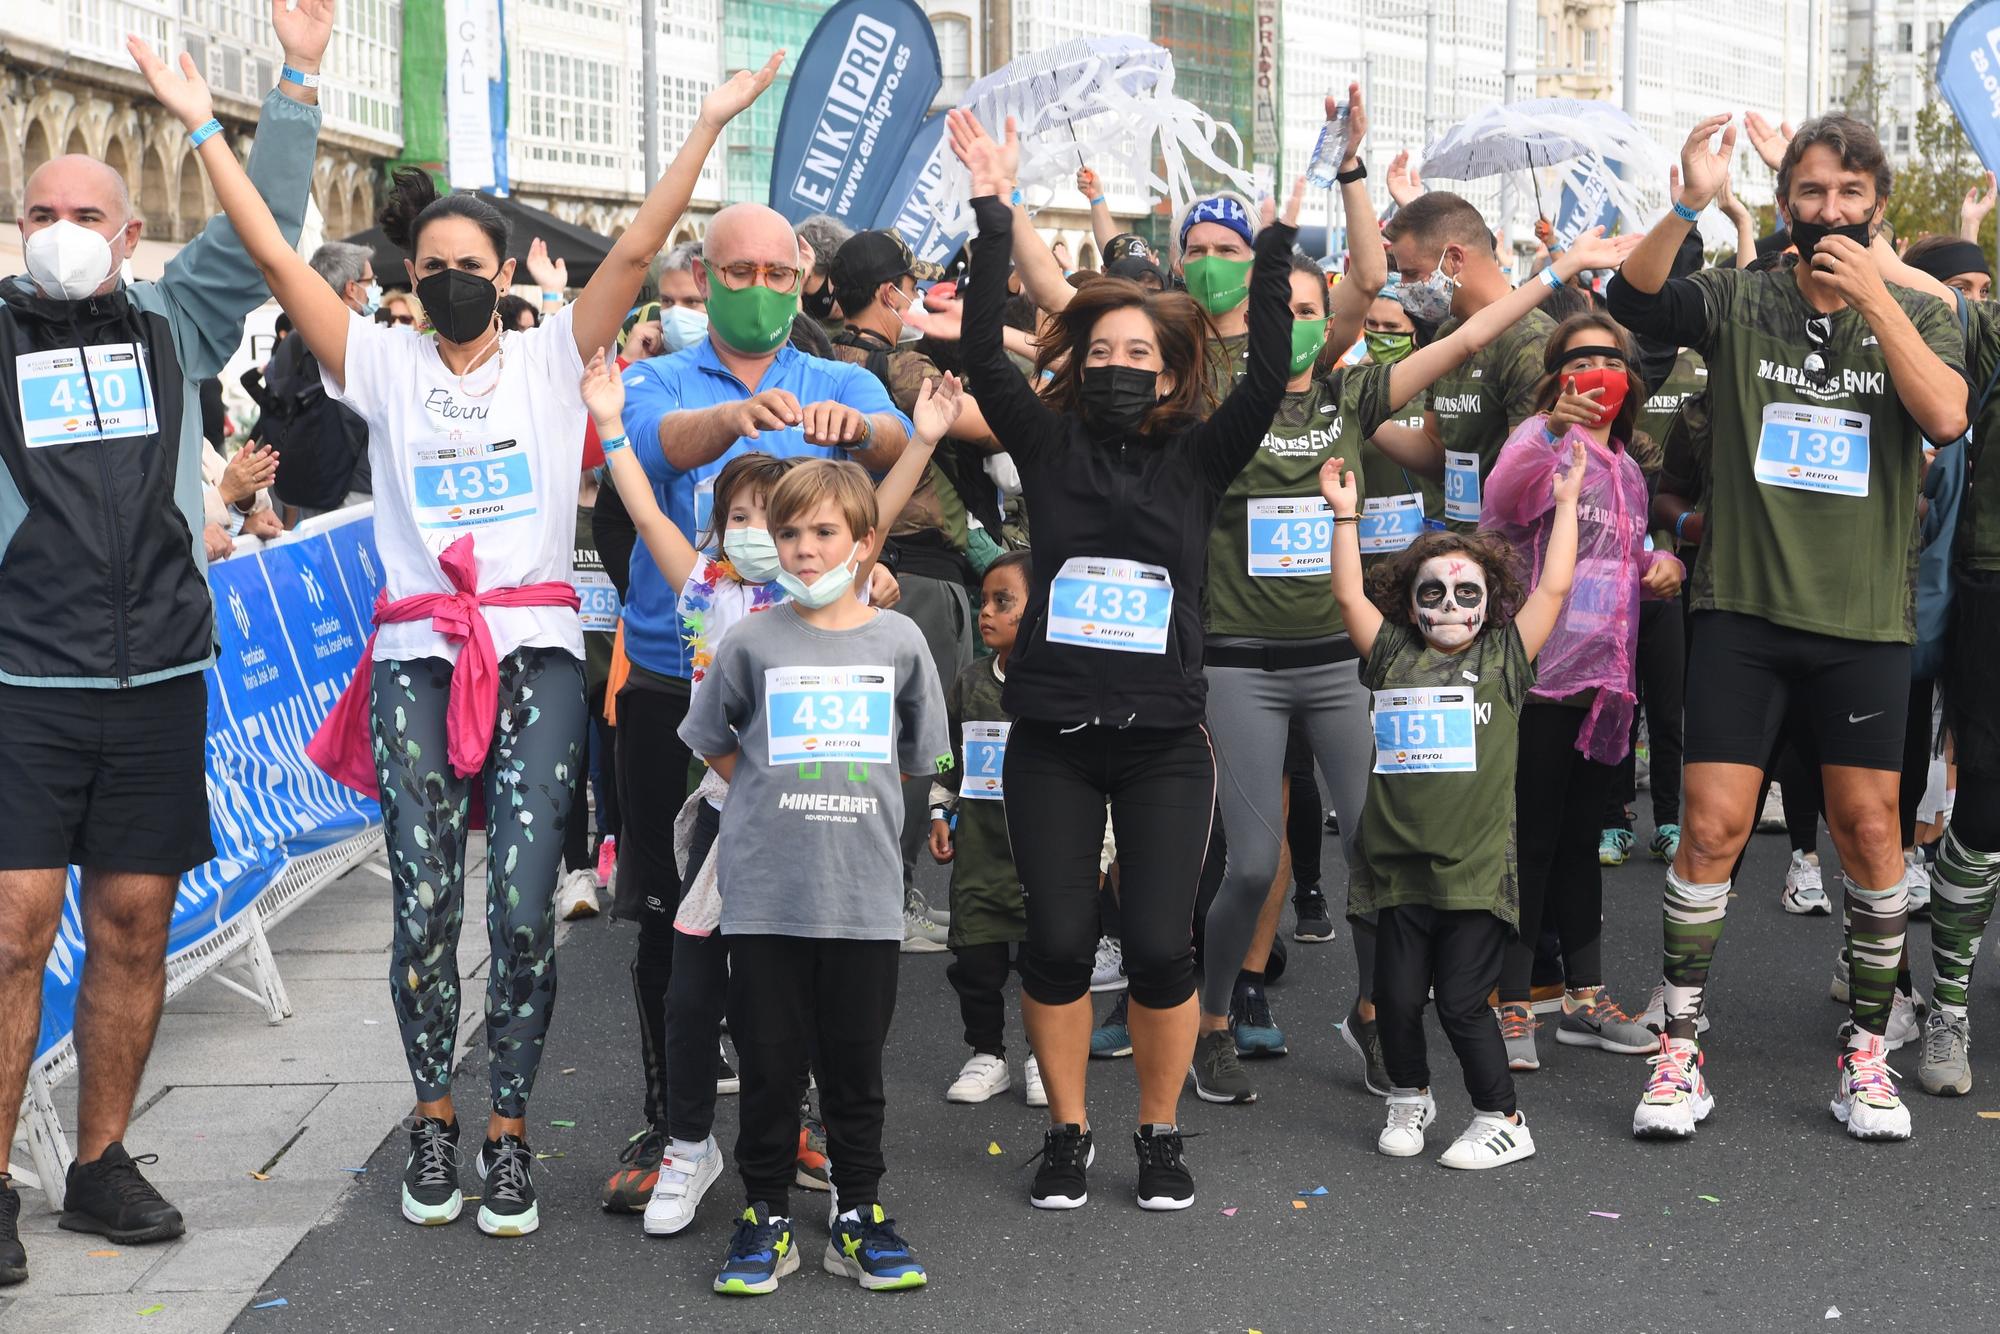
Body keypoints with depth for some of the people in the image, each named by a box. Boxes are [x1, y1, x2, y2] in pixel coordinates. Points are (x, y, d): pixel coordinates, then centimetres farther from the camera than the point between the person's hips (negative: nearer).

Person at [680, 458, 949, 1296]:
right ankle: (766, 1213, 19)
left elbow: (918, 761, 13)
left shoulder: (898, 642, 2)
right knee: (768, 1060, 6)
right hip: (764, 891, -1)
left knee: (856, 1061, 9)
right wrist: (778, 804, 9)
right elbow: (714, 747, 11)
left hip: (866, 891, 1)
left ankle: (858, 1213, 22)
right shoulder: (751, 643, -1)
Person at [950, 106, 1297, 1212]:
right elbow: (982, 355, -6)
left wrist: (1276, 246, -11)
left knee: (1158, 945, -4)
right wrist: (993, 215, -11)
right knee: (1058, 940, -1)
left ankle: (1160, 1135, 17)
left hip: (1165, 740, 0)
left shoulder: (1197, 458, 6)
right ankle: (1067, 1133, 19)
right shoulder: (1051, 445, 5)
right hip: (1052, 737, 0)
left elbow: (1267, 378, -7)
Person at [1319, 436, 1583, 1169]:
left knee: (1461, 1002, -3)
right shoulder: (1393, 657, 11)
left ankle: (1502, 1119, 14)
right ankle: (1409, 1097, 31)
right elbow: (1349, 594, 10)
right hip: (1399, 867, 3)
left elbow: (1552, 589, 2)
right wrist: (1345, 513, 9)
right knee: (1397, 999, 6)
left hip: (1476, 869, -2)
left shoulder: (1503, 661, 6)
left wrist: (1565, 505, 4)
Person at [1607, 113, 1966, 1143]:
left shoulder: (1916, 316, 6)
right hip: (1744, 606, -1)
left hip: (1864, 618, 1)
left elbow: (1945, 416, -13)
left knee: (1868, 826, 5)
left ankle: (1866, 1052, 20)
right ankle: (1678, 1052, 7)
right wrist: (1691, 206, -29)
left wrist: (1871, 294, -16)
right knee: (1712, 824, -4)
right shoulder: (1740, 302, 4)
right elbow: (1632, 299, -14)